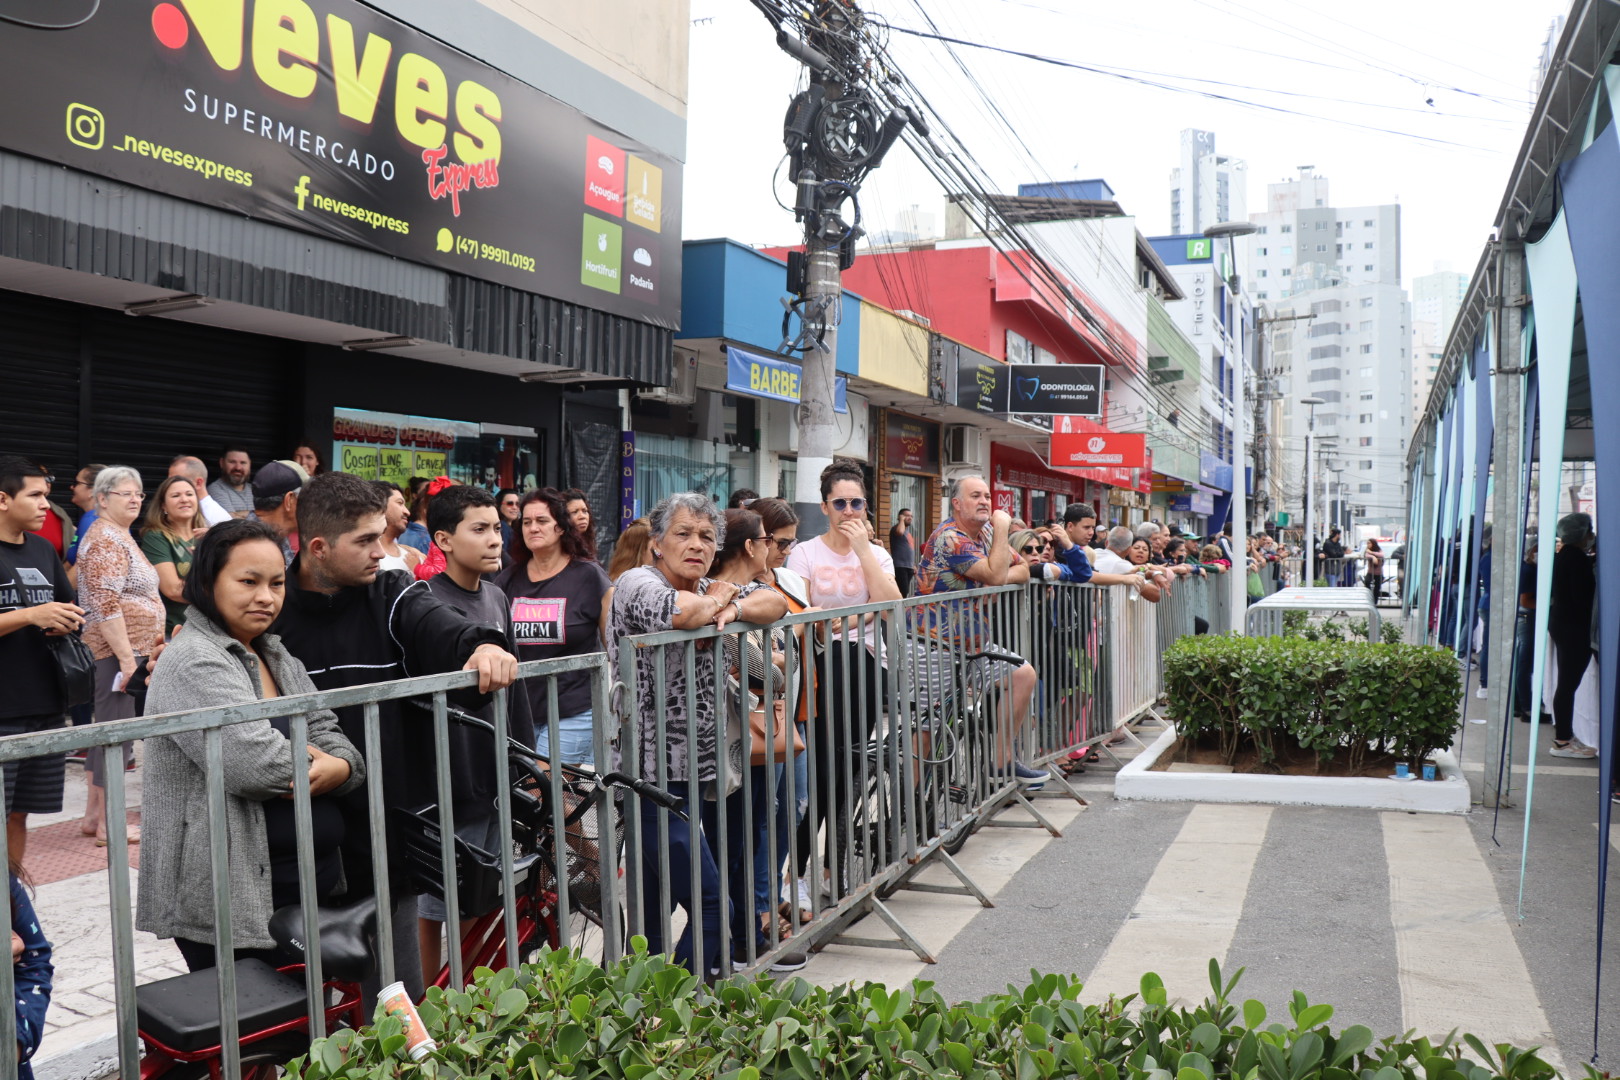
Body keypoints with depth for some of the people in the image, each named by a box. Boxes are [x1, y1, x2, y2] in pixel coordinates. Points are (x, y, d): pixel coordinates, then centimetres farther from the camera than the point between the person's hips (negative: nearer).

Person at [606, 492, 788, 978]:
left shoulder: (709, 585, 15)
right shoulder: (636, 582, -7)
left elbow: (774, 601, 16)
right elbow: (677, 611, -28)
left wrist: (734, 607, -5)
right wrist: (715, 601, -6)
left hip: (697, 768, 8)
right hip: (654, 770, -8)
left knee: (654, 906, 14)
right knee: (711, 906, -9)